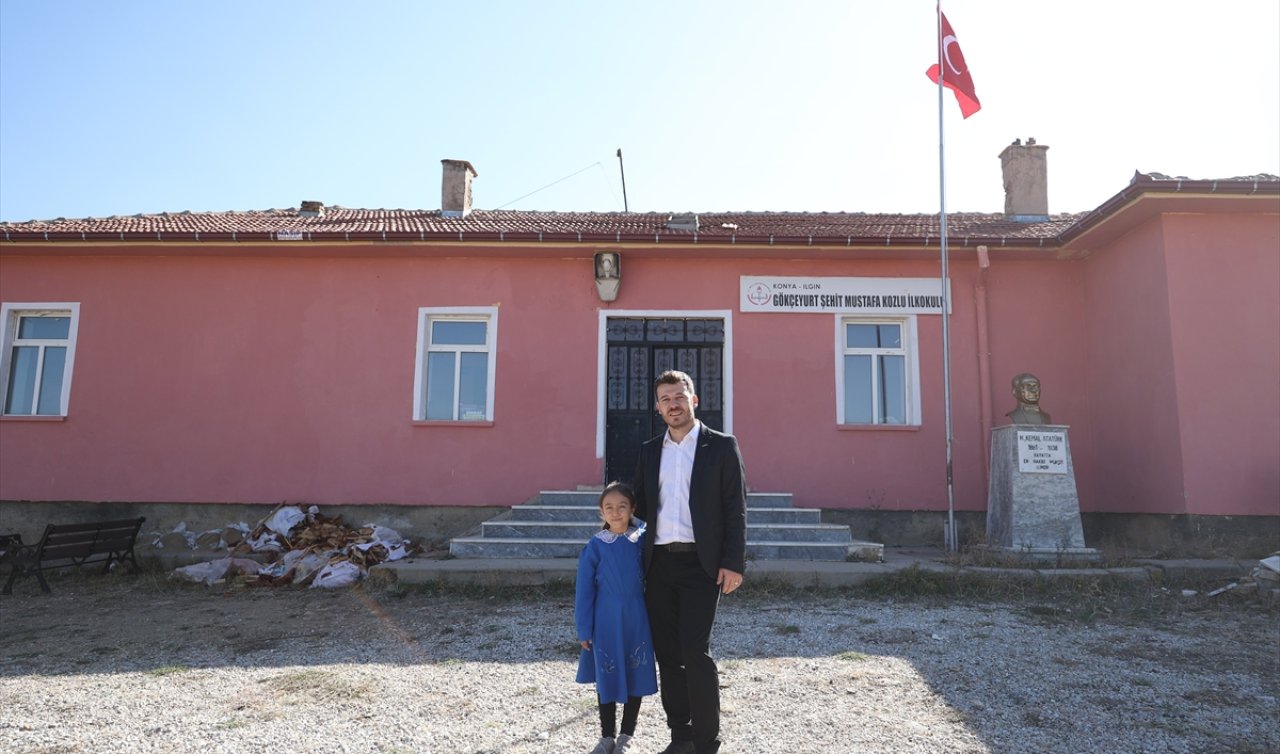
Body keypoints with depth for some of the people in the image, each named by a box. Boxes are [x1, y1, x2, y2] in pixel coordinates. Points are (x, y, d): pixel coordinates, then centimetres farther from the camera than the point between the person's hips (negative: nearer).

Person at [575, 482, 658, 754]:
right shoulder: (595, 546, -8)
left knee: (636, 676, 9)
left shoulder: (643, 539, -4)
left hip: (637, 621, 1)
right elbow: (584, 591, -4)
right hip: (606, 623, -1)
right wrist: (584, 630, -4)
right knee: (606, 678, 9)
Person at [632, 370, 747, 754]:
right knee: (667, 652, 10)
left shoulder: (721, 446, 0)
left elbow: (736, 509, -5)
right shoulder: (649, 451, 12)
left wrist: (733, 562, -10)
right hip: (659, 563, 5)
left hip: (701, 563, -5)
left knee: (695, 652, -8)